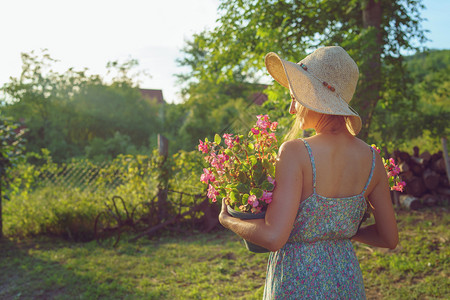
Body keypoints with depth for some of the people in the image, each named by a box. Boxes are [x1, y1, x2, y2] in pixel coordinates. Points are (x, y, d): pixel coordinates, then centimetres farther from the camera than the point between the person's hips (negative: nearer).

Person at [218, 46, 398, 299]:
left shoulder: (296, 153, -21)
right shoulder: (371, 159, -5)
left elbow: (273, 237, -26)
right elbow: (389, 238, 3)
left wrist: (227, 219, -8)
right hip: (348, 278, 5)